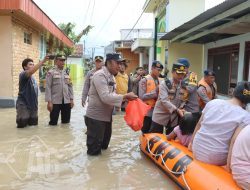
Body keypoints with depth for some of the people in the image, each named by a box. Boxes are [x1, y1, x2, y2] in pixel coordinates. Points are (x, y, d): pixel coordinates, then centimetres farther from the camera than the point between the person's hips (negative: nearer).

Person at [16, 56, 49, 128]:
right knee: (22, 124, -3)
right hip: (23, 105, -8)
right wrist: (43, 61, -41)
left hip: (33, 105, 8)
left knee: (34, 123, 13)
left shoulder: (32, 77, 14)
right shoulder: (23, 75, -12)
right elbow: (31, 71, -35)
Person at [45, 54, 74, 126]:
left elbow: (70, 86, 12)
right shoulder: (51, 72, -5)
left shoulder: (67, 72, 10)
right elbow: (48, 88, -8)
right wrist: (49, 101, -14)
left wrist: (71, 99, 7)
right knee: (53, 122, 5)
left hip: (66, 101, 4)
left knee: (66, 121, 13)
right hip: (55, 101, -4)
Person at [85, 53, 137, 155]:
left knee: (104, 144, 23)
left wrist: (125, 98, -3)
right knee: (94, 150, 3)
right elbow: (105, 97, -29)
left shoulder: (111, 76, 9)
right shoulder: (100, 75, -20)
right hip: (96, 117, -9)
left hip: (106, 116, 10)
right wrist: (125, 96, -24)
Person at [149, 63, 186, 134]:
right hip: (160, 116, -4)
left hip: (174, 118, 4)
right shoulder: (164, 83, -11)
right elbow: (164, 100, -22)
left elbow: (183, 100, 8)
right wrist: (176, 110, -31)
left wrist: (181, 109, -13)